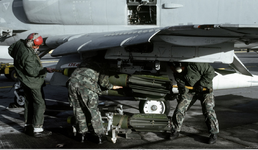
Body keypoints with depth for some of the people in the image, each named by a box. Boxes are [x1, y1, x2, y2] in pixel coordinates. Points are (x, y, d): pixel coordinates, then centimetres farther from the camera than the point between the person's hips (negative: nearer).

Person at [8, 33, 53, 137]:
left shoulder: (20, 43, -4)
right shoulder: (28, 56, -31)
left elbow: (10, 50, 16)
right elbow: (32, 72, -27)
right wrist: (45, 70, -31)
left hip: (24, 80, 10)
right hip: (32, 82, -10)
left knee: (29, 101, 19)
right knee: (40, 103, -3)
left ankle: (28, 125, 29)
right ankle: (37, 130, 0)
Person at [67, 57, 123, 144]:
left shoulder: (88, 61, 33)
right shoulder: (104, 65, 18)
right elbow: (103, 81, 11)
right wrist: (112, 87, 29)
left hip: (72, 82, 5)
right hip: (86, 85, -4)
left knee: (79, 110, 18)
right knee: (93, 110, 8)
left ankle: (83, 133, 23)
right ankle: (100, 135, 12)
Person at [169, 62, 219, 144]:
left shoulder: (195, 64, -30)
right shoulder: (177, 74, -10)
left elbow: (210, 72, -23)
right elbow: (181, 84, -11)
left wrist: (201, 84, -25)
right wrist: (182, 89, -36)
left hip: (204, 88, -5)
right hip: (190, 90, 5)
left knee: (208, 110, -15)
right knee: (180, 109, -5)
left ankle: (214, 133, 1)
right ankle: (175, 131, 11)